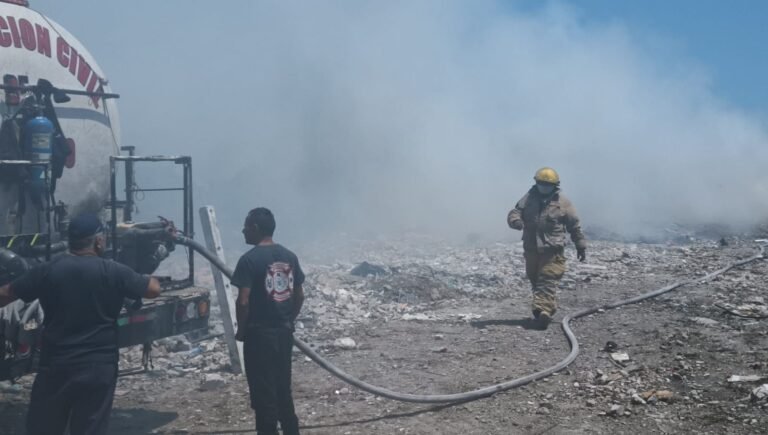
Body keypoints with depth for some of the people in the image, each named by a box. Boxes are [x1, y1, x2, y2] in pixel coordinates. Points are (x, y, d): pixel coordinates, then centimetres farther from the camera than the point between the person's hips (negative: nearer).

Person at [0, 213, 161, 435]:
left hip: (55, 364, 2)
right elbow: (154, 289, -1)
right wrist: (145, 279, 21)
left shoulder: (47, 270, -1)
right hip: (98, 367, -2)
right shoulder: (113, 272, -7)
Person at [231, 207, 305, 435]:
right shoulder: (290, 256, 5)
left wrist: (241, 330, -4)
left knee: (263, 392, 3)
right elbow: (299, 295, 10)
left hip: (259, 334, -7)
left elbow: (243, 301, -18)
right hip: (284, 332, 7)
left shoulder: (250, 259, -15)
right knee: (283, 388, 19)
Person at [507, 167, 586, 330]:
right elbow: (515, 212, 1)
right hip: (531, 249, 5)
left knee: (547, 282, -13)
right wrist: (515, 220, -24)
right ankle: (549, 308, 30)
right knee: (535, 280, 15)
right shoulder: (529, 198, 7)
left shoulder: (562, 202, -1)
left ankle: (543, 311, -22)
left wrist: (581, 246, 8)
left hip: (552, 251, -5)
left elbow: (574, 226, 5)